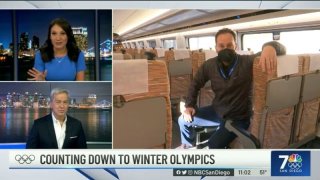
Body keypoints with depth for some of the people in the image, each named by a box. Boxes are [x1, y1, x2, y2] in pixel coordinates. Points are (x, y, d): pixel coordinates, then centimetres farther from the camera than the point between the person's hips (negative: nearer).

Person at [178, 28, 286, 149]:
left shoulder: (247, 62, -20)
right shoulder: (209, 65, -5)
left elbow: (281, 49, -25)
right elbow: (195, 84, 13)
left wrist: (270, 46, -50)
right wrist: (189, 105, 0)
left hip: (238, 118, -5)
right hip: (216, 112, 6)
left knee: (214, 143, -27)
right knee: (184, 119, 7)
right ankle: (187, 145, 38)